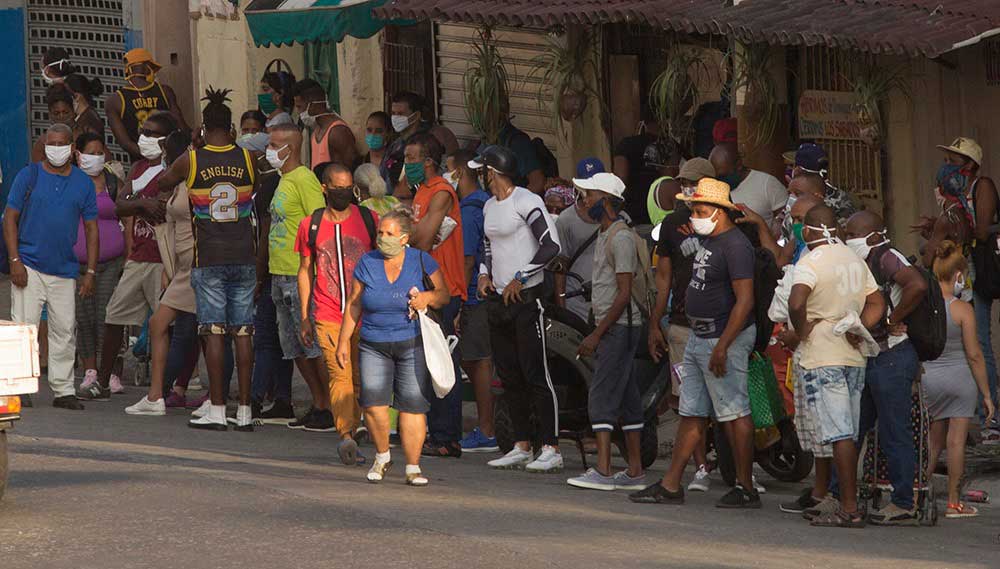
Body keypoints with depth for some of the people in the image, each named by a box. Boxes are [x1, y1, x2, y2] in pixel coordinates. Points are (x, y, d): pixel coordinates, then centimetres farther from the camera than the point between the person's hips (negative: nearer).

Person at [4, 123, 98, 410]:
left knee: (65, 331, 3)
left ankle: (63, 391, 10)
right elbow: (10, 218, 1)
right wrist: (15, 261, -9)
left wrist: (91, 272, 4)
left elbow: (91, 228, 11)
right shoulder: (29, 176, 1)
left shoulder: (84, 183, 9)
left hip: (65, 270, 3)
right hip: (29, 268, -3)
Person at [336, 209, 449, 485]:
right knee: (373, 401, -14)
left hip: (413, 345, -1)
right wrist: (343, 340, 10)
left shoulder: (422, 261, 1)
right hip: (374, 346, 1)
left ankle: (413, 468, 2)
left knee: (413, 404, -7)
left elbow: (444, 295, 8)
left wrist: (428, 297, -14)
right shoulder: (367, 264, 5)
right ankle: (382, 456, 9)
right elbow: (354, 305, 12)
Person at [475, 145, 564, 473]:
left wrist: (520, 279, -15)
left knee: (536, 374, -10)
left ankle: (551, 449, -10)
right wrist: (484, 274, 10)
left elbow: (552, 246, -17)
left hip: (526, 296, -9)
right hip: (498, 298, 9)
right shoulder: (490, 206, 16)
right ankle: (522, 447, 15)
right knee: (509, 375, 9)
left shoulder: (527, 202, -11)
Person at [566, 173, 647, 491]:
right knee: (626, 399, 9)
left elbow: (624, 294, -18)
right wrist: (597, 334, 18)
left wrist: (597, 335, -17)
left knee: (602, 396, -14)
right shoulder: (605, 236, 18)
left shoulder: (621, 238, -14)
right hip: (612, 328, 10)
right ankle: (635, 473, 12)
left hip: (619, 326, -10)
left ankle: (603, 471, -18)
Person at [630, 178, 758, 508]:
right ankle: (671, 486, 14)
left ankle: (746, 489, 2)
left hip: (725, 338, -10)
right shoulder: (708, 240, 14)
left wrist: (722, 346, -25)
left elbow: (744, 300, -22)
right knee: (692, 413, 11)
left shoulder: (735, 245, -17)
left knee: (735, 413, -4)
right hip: (698, 338, 10)